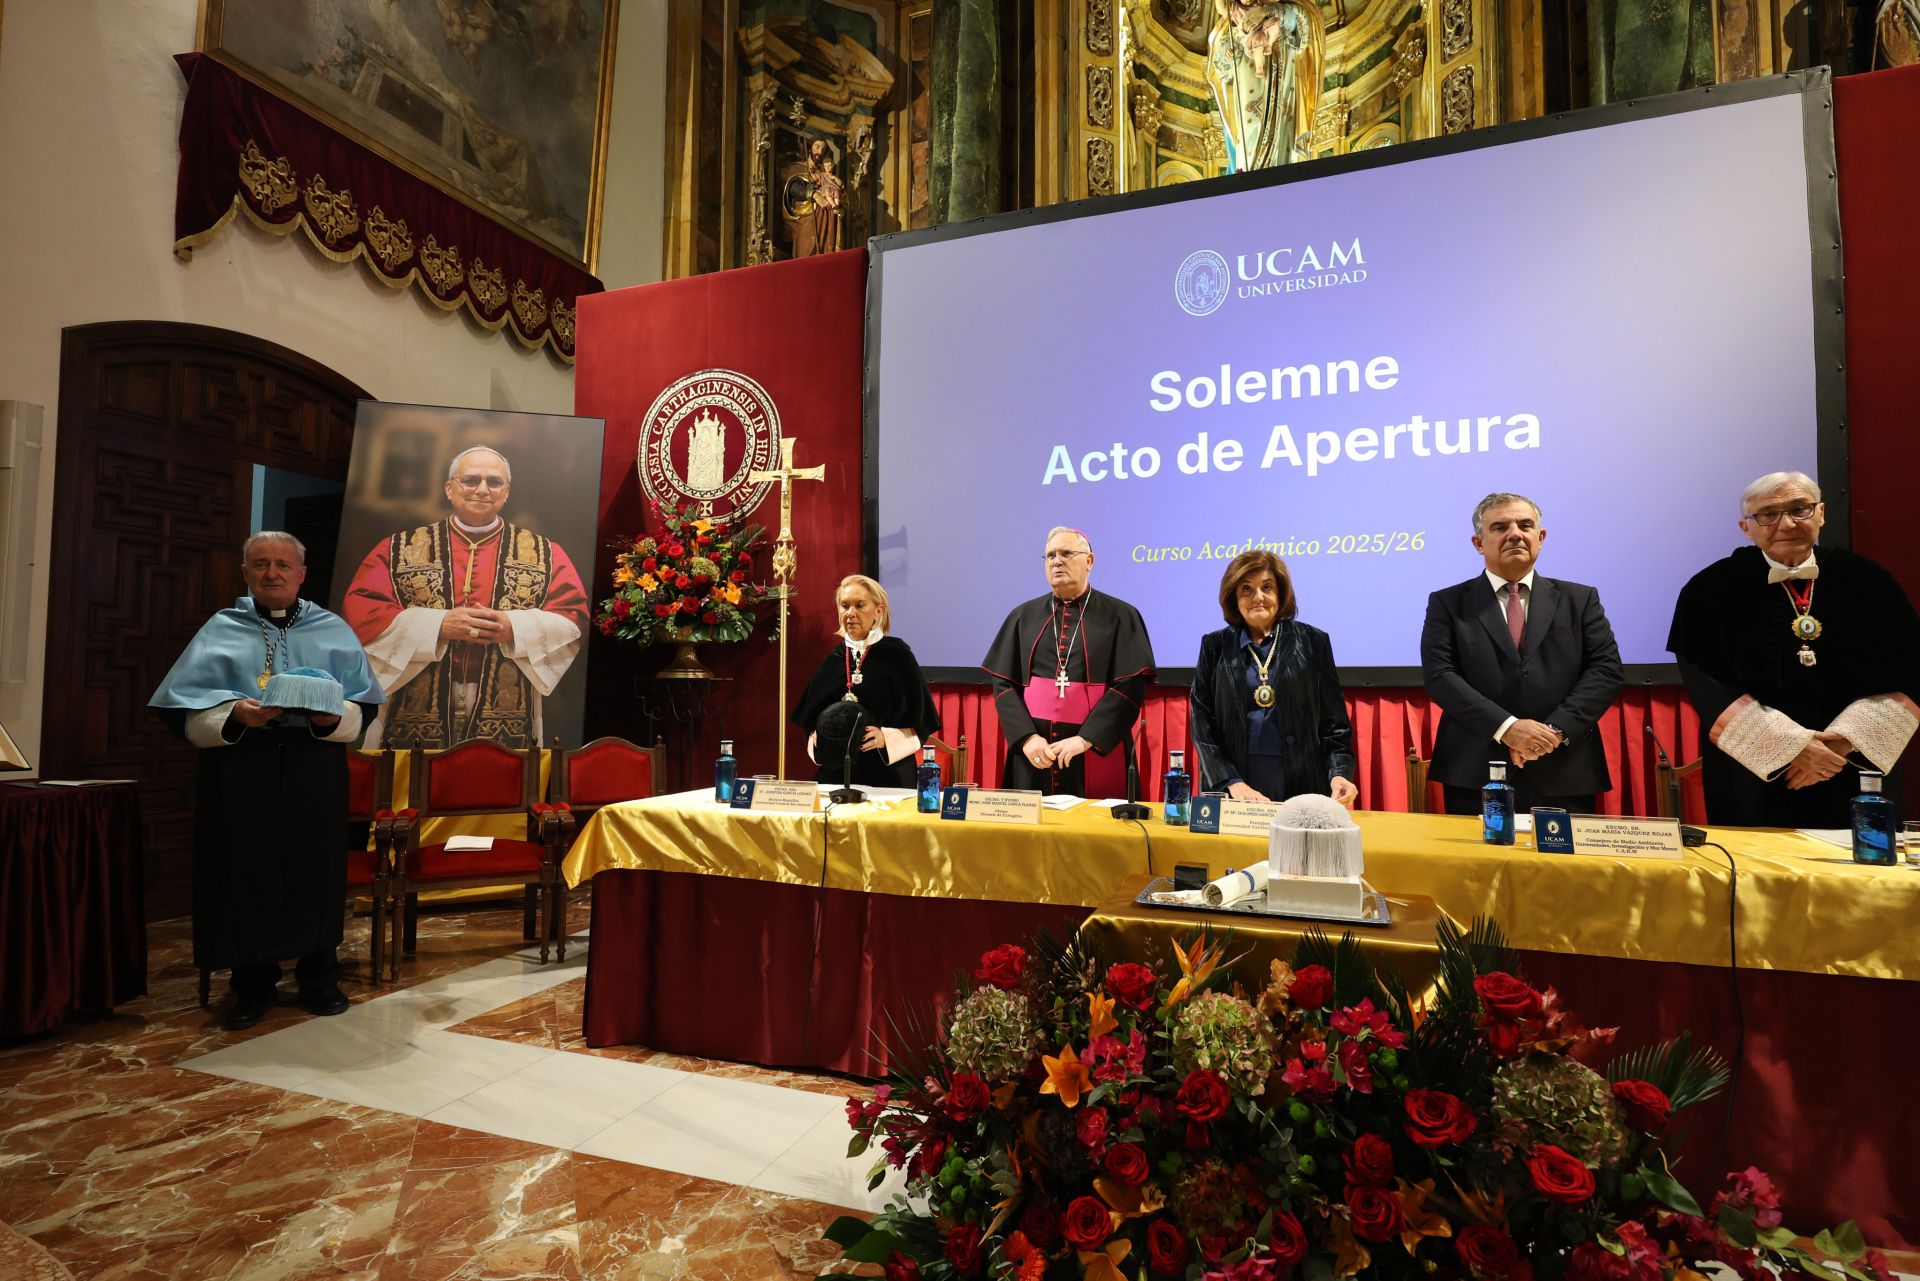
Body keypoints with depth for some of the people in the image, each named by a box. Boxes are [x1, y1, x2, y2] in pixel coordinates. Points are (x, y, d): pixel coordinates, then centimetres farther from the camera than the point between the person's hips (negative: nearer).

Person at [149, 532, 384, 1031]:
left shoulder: (333, 630, 12)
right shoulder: (221, 630, 12)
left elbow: (361, 709, 5)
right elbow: (189, 714, 2)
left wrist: (332, 716, -16)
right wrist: (234, 714, -17)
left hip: (315, 772, 0)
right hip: (240, 773, 0)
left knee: (315, 872, 0)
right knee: (247, 875, -1)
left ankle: (319, 978, 14)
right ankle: (253, 985, 13)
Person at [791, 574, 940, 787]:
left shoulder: (897, 655, -4)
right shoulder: (833, 660, 8)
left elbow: (920, 723, -4)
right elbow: (810, 717, 16)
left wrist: (886, 738, -19)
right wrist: (816, 737, -4)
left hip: (887, 776, -3)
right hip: (834, 774, 4)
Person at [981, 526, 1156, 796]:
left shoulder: (1120, 617, 0)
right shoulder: (1024, 616, 9)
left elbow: (1131, 685, -7)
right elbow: (1003, 683, 5)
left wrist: (1086, 739, -16)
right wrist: (1026, 737, -10)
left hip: (1097, 753, -2)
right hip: (1034, 754, 2)